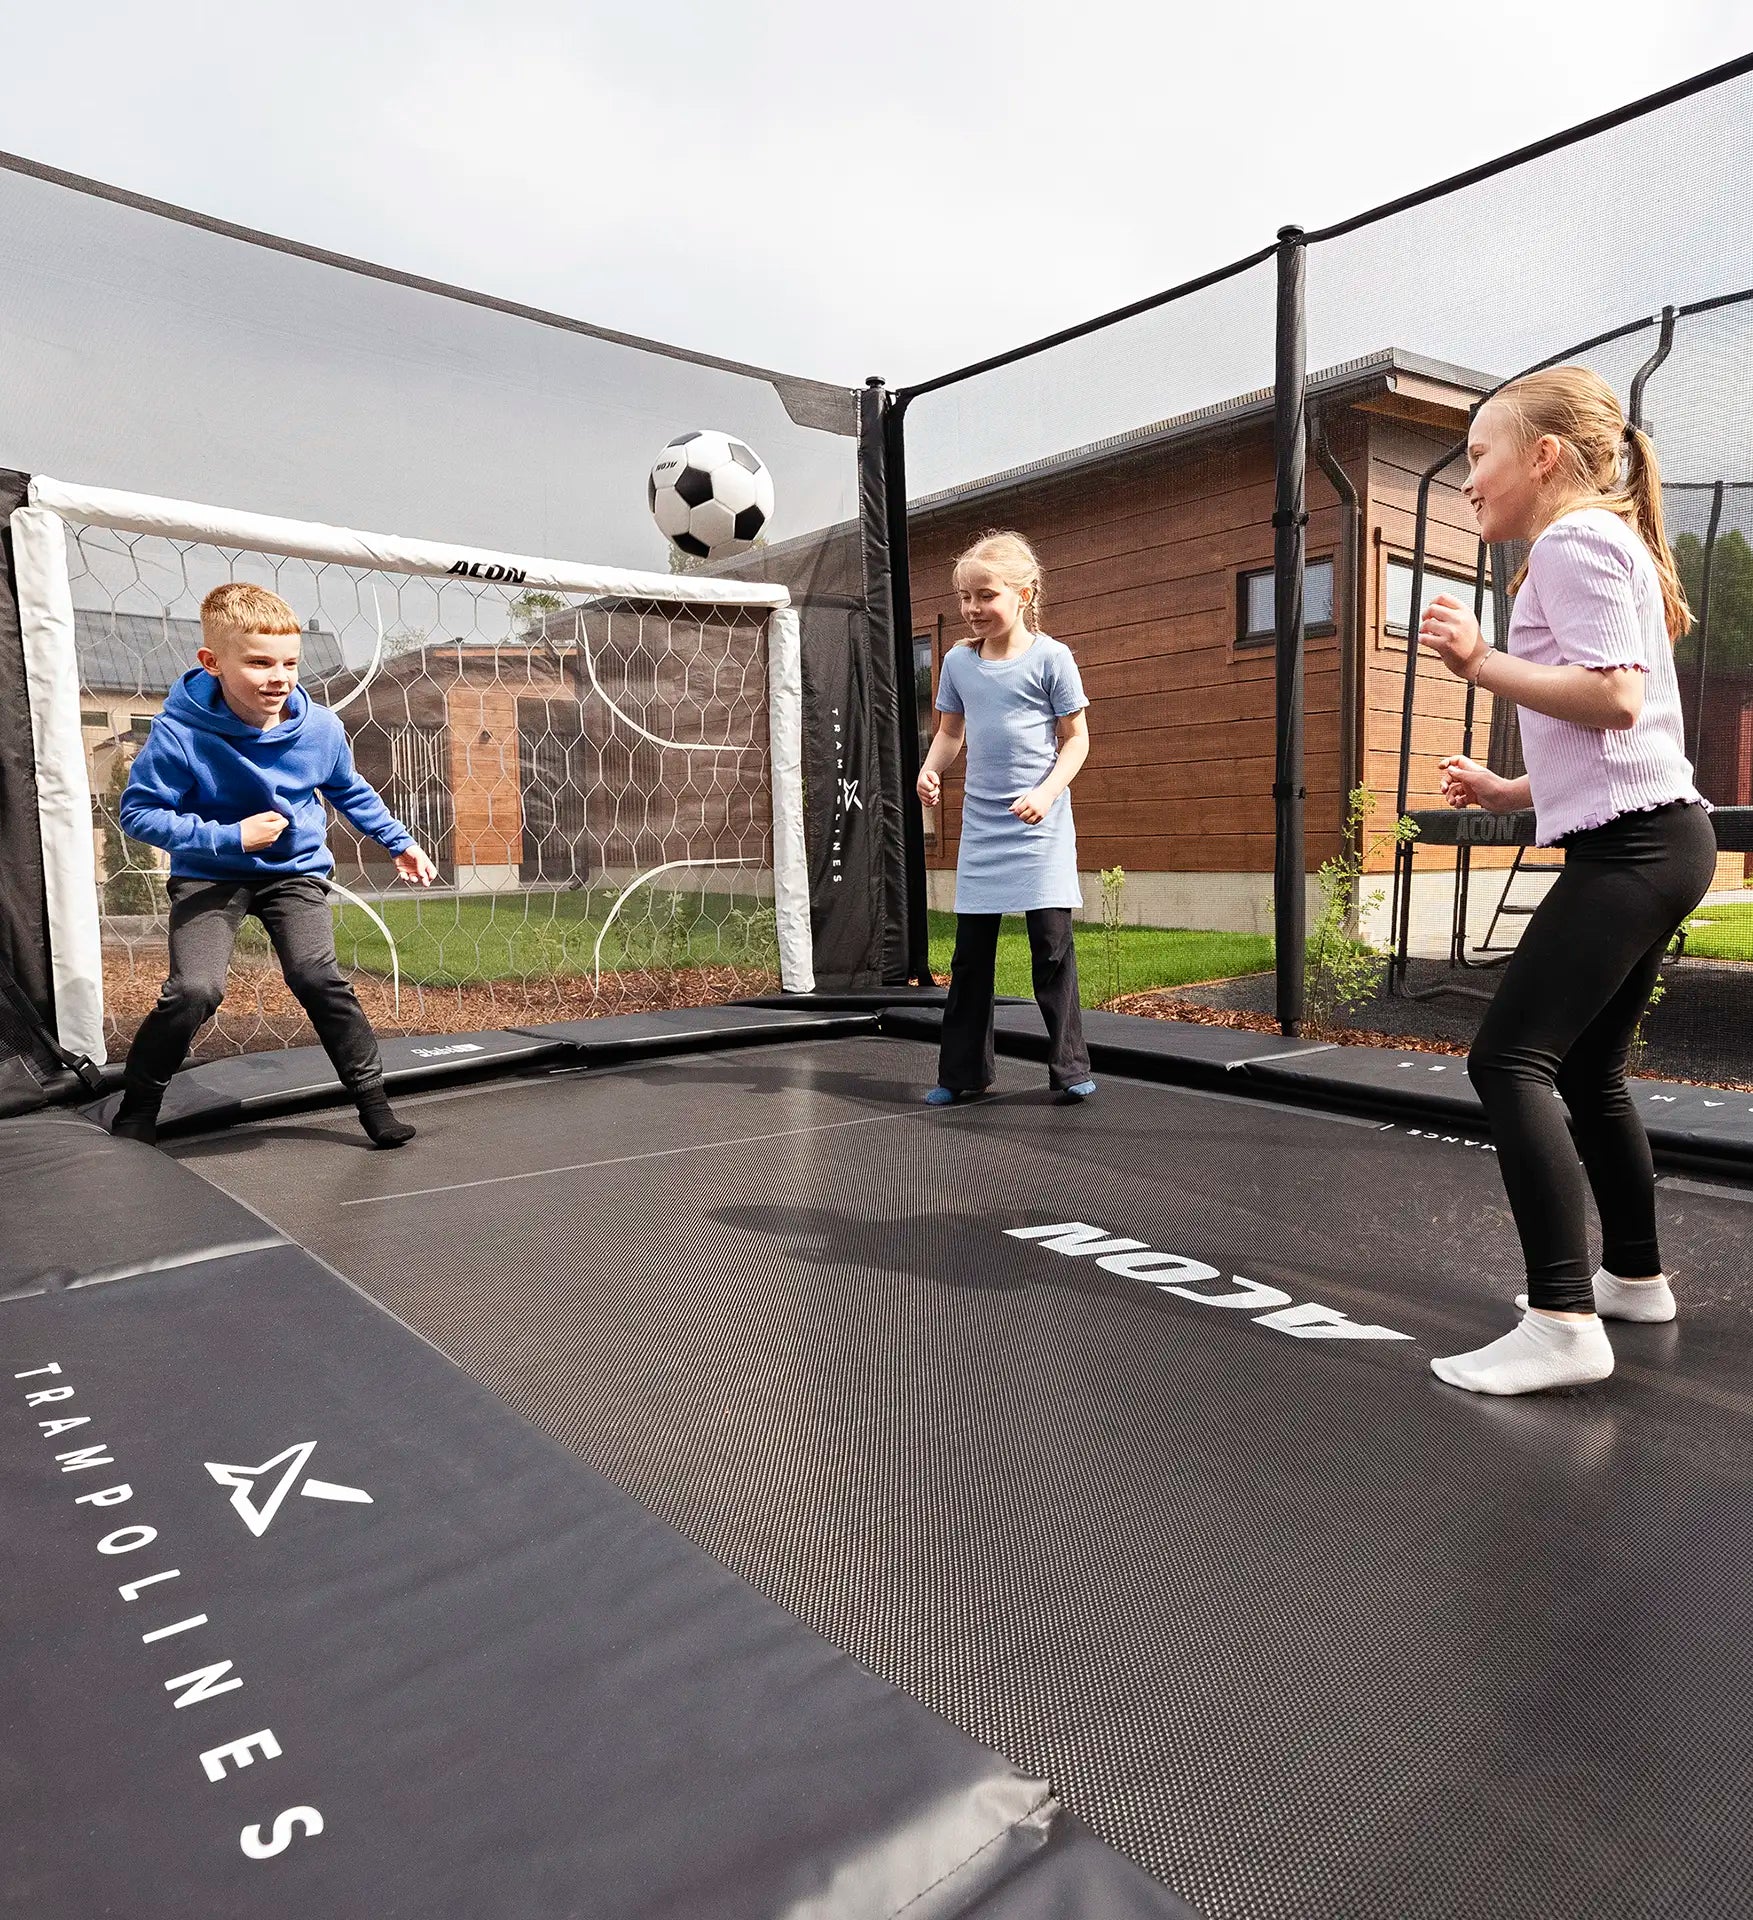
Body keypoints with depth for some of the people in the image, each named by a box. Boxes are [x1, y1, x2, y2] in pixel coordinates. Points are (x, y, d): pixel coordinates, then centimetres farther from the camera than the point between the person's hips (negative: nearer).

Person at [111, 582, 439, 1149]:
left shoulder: (321, 728, -11)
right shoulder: (180, 734, -22)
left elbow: (351, 792, 10)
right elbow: (138, 811, -16)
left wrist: (399, 841, 14)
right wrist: (228, 838, -24)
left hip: (295, 871, 2)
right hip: (210, 875, -2)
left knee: (318, 976, -18)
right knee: (194, 990, -18)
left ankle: (372, 1097, -1)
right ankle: (135, 1111, 6)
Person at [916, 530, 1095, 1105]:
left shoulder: (1051, 657, -6)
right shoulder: (958, 661, 6)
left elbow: (1076, 738, -3)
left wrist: (1047, 792, -18)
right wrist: (929, 770, -4)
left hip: (1040, 824, -4)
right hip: (981, 824, 4)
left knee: (1052, 942, -4)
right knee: (970, 950, 6)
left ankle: (1070, 1068, 8)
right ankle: (964, 1071, 16)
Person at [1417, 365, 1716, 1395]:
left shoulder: (1572, 540, -6)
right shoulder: (1606, 544, 25)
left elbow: (1614, 699, -20)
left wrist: (1482, 662, -17)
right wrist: (1506, 793, 17)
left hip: (1631, 845, -11)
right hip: (1657, 839, 11)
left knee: (1510, 1059, -17)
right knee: (1586, 1069, 17)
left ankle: (1563, 1322, -18)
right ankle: (1635, 1277, 30)